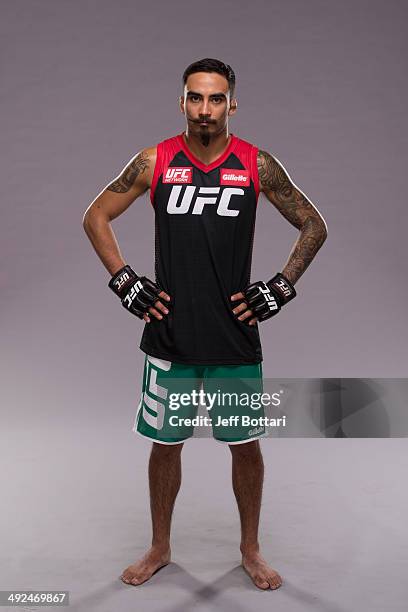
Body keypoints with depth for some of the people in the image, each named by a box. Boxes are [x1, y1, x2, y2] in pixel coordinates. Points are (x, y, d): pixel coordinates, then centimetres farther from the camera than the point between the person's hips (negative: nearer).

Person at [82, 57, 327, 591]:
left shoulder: (258, 165, -2)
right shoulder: (154, 162, -1)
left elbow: (314, 225, 7)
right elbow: (96, 216, 8)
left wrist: (281, 288, -2)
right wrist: (124, 281, -1)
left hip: (236, 337, 0)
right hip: (170, 335, 1)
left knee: (246, 444, 10)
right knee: (166, 443, 12)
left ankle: (250, 550, 32)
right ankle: (160, 549, 33)